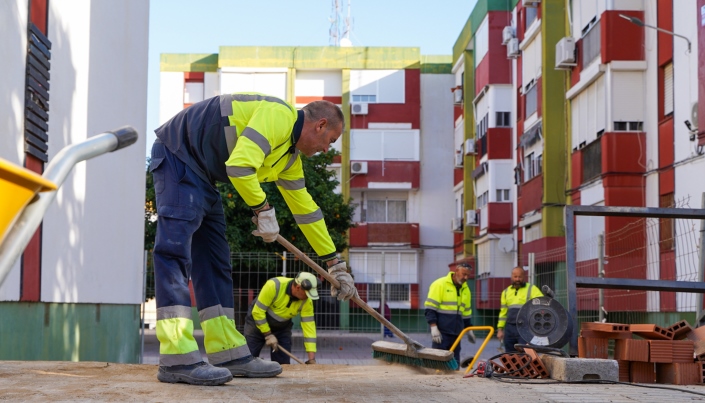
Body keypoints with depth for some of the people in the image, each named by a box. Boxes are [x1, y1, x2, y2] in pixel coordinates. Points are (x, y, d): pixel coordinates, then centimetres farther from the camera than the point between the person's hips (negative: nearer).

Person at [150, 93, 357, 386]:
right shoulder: (279, 115, -17)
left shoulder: (290, 157, 14)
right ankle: (177, 359, -21)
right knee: (175, 249, -16)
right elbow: (240, 165, -29)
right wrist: (263, 210, -16)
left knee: (214, 259, 8)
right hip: (178, 156, -11)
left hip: (201, 174, 11)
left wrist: (335, 264, 23)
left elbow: (305, 208, 21)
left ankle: (228, 354, 11)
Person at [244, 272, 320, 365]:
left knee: (283, 363, -4)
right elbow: (258, 311, -24)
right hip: (258, 322, -3)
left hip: (282, 328, 3)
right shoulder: (274, 285, -32)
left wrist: (312, 358, -24)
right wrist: (268, 335, -20)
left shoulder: (307, 301, -21)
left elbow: (309, 326, -20)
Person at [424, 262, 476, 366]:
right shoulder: (440, 284, -7)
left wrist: (469, 329, 22)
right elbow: (430, 308, -11)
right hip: (441, 331, -7)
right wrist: (434, 327, -17)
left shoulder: (466, 289, 16)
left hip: (456, 333, 7)